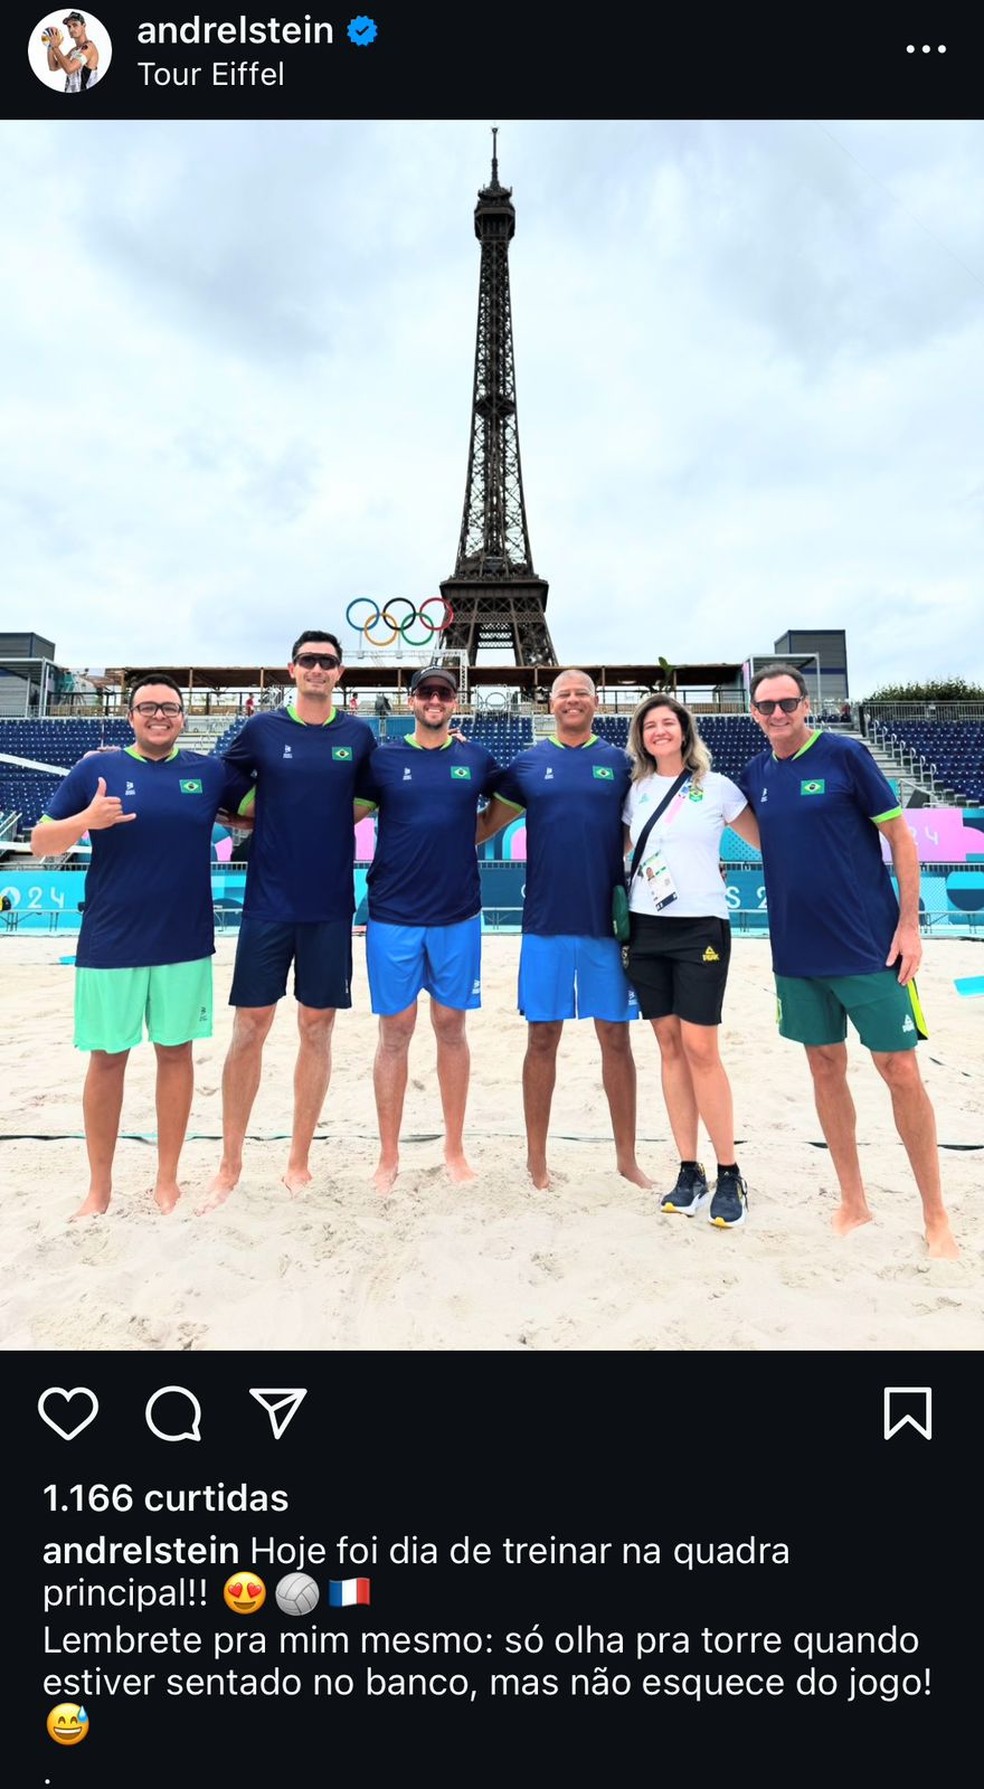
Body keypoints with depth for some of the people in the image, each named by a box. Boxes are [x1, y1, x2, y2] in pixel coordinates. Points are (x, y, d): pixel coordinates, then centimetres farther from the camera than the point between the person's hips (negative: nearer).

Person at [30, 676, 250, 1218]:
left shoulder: (210, 772, 5)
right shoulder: (96, 769, 1)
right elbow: (41, 842, 0)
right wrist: (87, 819, -18)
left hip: (186, 945, 1)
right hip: (110, 945, -1)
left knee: (175, 1052, 9)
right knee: (107, 1058, 7)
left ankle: (167, 1178, 25)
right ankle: (99, 1187, 24)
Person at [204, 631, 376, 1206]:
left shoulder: (359, 735, 5)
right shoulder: (262, 728, 3)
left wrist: (330, 825, 5)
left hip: (331, 905, 1)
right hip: (268, 903, -1)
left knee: (317, 1028, 6)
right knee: (250, 1027, 2)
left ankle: (299, 1161, 20)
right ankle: (230, 1164, 17)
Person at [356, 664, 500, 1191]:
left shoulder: (476, 759, 6)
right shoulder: (383, 759, 3)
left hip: (458, 916, 1)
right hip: (393, 916, -1)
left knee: (451, 1028, 8)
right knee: (395, 1031, 4)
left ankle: (454, 1150, 22)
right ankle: (388, 1157, 17)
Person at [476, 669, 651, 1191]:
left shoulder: (620, 764, 8)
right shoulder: (527, 764, 8)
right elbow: (484, 825, 11)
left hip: (608, 922, 0)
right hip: (546, 922, 0)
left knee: (615, 1037, 6)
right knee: (542, 1037, 6)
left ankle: (626, 1157, 21)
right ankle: (536, 1158, 20)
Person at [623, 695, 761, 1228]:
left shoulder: (717, 786, 3)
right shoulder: (636, 792, 12)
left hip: (701, 927, -3)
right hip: (645, 928, 4)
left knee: (700, 1048, -8)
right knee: (669, 1047, 5)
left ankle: (729, 1175, 6)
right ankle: (689, 1172, 15)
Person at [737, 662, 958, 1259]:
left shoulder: (846, 754, -6)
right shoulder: (755, 775, 7)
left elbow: (901, 837, -6)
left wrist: (909, 925, -10)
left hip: (869, 945, -4)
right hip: (797, 953, 5)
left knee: (900, 1069, 0)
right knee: (826, 1068, 11)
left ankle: (936, 1215, 17)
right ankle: (854, 1204, 25)